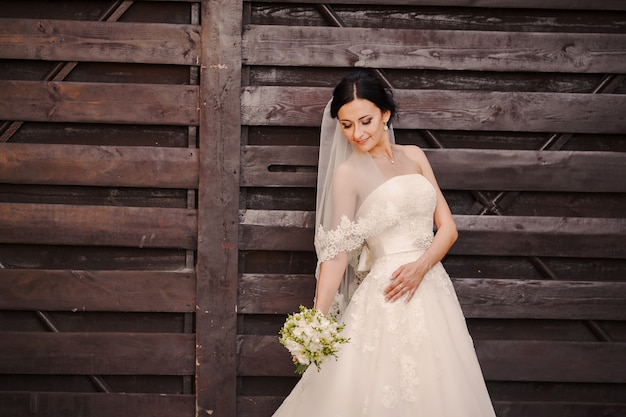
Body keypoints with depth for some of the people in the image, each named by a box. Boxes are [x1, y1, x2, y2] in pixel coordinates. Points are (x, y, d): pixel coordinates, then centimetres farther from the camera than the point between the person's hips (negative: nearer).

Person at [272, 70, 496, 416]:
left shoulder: (414, 156, 9)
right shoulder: (348, 173, -4)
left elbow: (448, 227, 6)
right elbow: (336, 252, -9)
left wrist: (420, 266, -13)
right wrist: (317, 322, -19)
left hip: (432, 290, 5)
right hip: (388, 300, -5)